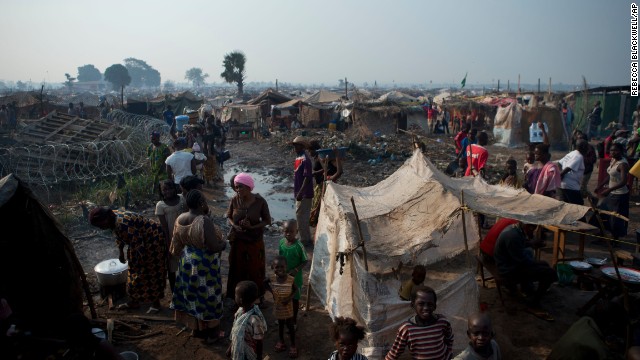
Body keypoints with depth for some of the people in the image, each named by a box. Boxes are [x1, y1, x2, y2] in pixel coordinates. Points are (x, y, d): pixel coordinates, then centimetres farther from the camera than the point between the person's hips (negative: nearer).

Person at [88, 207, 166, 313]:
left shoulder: (123, 224, -34)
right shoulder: (113, 219, -5)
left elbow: (137, 245, -29)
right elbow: (119, 236, 14)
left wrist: (139, 263, -19)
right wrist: (121, 253, 20)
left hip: (153, 239, -10)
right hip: (140, 240, 10)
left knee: (152, 271, 0)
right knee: (134, 269, 14)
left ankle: (155, 303, 13)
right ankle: (134, 301, 26)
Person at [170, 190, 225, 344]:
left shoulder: (180, 219, -3)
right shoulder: (204, 221, -28)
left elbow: (177, 243, 8)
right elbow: (215, 247, -26)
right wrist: (224, 243, -6)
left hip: (188, 261, 7)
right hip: (205, 265, -7)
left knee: (193, 294, 20)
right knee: (207, 296, 8)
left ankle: (196, 327, 36)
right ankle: (211, 333, 22)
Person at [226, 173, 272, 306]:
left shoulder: (260, 201, -18)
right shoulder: (234, 200, -11)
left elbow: (267, 221, -8)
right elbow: (229, 217, 4)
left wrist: (252, 227, -21)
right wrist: (235, 225, -16)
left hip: (255, 241, -2)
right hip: (238, 241, 2)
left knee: (255, 269, 13)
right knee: (238, 269, 14)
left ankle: (258, 296, 33)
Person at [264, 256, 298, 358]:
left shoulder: (290, 279, -24)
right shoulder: (272, 278, -19)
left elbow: (296, 289, -8)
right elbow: (264, 283, 3)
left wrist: (290, 297, -21)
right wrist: (271, 291, -9)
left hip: (288, 308, -2)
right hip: (278, 307, 2)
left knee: (290, 326, 13)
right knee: (280, 325, 24)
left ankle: (293, 345, 31)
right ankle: (281, 341, 45)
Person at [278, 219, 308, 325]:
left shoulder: (299, 246, -23)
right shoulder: (281, 242, -8)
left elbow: (305, 261, -14)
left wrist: (296, 270, -26)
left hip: (295, 277, -4)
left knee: (295, 298, 13)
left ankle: (294, 319, 33)